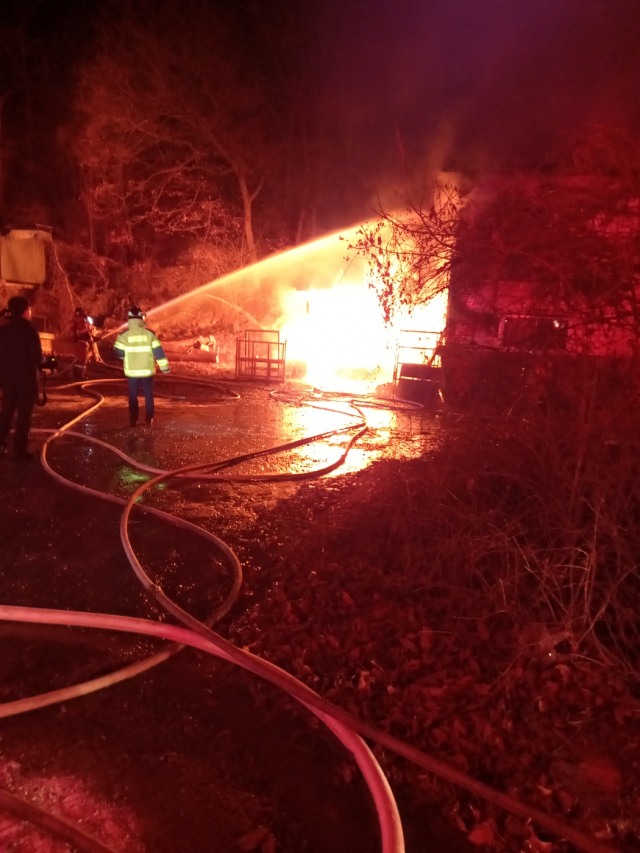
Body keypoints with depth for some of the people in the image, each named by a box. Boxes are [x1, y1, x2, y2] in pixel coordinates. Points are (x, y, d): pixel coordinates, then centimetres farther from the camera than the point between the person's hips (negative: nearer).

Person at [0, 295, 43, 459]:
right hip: (26, 378, -6)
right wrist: (43, 359, 3)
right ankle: (19, 449, 6)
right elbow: (37, 357, -18)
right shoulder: (30, 330, -16)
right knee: (24, 414, 2)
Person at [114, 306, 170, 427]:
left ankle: (133, 419, 12)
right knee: (148, 395, 12)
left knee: (133, 395, 12)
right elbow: (158, 351, -7)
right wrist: (164, 366, 0)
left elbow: (118, 353, -2)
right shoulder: (149, 334, -7)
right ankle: (149, 419, 11)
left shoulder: (123, 335, -8)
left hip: (132, 371, 0)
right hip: (147, 371, 0)